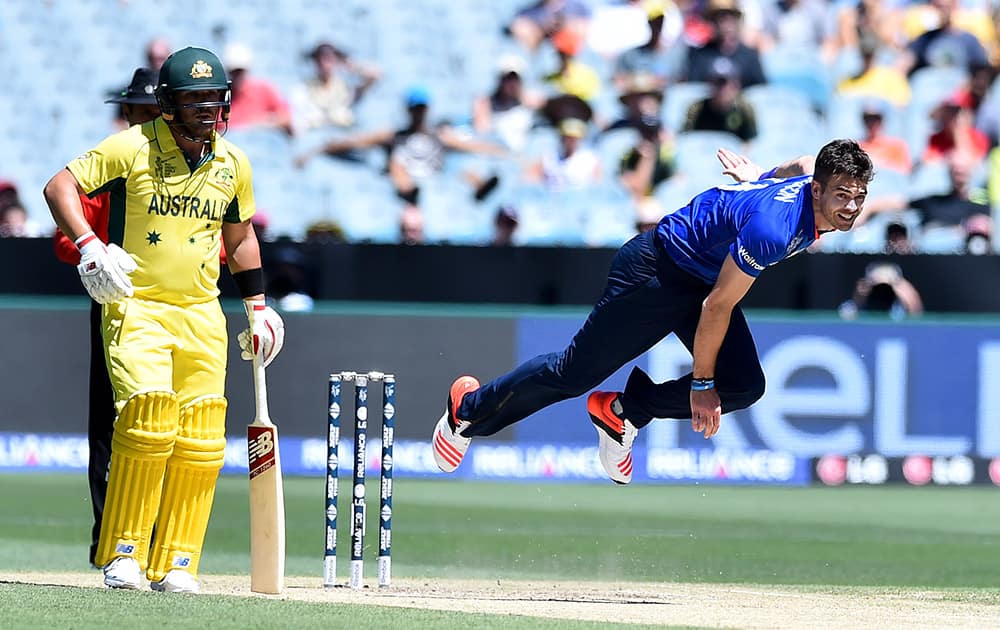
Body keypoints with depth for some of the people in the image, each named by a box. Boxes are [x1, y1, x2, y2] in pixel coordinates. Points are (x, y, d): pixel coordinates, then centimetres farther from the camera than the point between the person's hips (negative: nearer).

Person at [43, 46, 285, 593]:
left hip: (202, 317, 5)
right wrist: (88, 246, -26)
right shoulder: (132, 148, -7)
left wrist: (257, 305, 19)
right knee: (147, 425, -18)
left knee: (200, 445, -1)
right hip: (135, 309, -5)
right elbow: (60, 186, -11)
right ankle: (122, 555, -7)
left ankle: (175, 564, 8)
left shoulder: (232, 164, 9)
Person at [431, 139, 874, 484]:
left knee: (744, 387, -5)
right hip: (657, 270, -8)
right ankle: (470, 408, 27)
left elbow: (800, 166, 13)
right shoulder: (772, 229, -37)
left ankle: (622, 413, 11)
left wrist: (762, 177, 29)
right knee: (576, 372, 3)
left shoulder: (814, 176, -14)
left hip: (705, 276, 8)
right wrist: (701, 383, -19)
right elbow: (717, 306, -28)